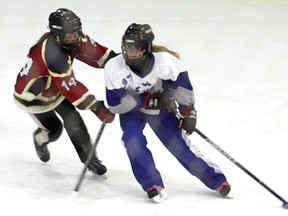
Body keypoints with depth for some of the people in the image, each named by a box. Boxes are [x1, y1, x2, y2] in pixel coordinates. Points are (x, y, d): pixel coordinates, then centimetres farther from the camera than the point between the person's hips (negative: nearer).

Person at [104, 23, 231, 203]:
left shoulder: (165, 61, -31)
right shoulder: (114, 68, -30)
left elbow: (182, 83, -14)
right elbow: (115, 104, -26)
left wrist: (188, 114, -10)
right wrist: (147, 100, -30)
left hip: (160, 107, 0)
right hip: (131, 109, 0)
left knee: (179, 143, -5)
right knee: (133, 140, -23)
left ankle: (217, 180, 6)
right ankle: (153, 186, -10)